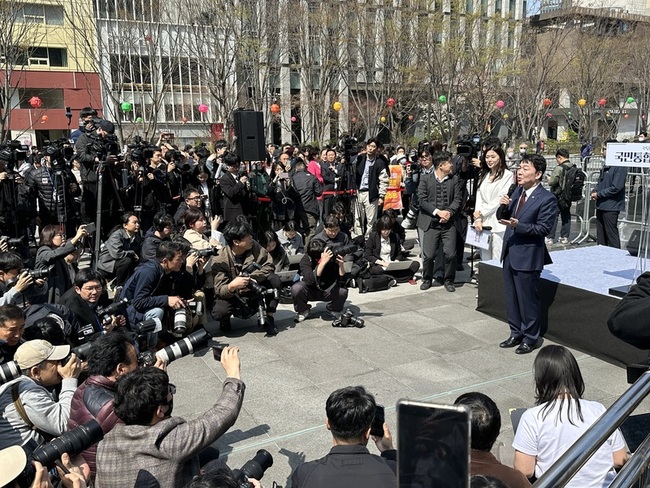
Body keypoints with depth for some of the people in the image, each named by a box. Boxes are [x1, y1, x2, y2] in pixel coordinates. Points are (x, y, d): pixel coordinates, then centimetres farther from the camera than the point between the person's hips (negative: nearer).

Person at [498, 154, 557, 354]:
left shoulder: (547, 199, -13)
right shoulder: (517, 191, 9)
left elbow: (543, 229, -17)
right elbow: (502, 218, 11)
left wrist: (518, 225, -26)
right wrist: (504, 207, -10)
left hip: (527, 256, -7)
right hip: (510, 252, 8)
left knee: (528, 299, 5)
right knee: (511, 297, 17)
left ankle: (530, 338, 21)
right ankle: (516, 334, 32)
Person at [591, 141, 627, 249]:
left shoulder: (619, 167, -14)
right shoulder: (605, 166, 14)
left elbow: (616, 187, -21)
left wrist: (598, 194, -12)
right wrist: (594, 192, 4)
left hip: (611, 206, -9)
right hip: (601, 205, 9)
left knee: (611, 234, -4)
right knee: (601, 235, 15)